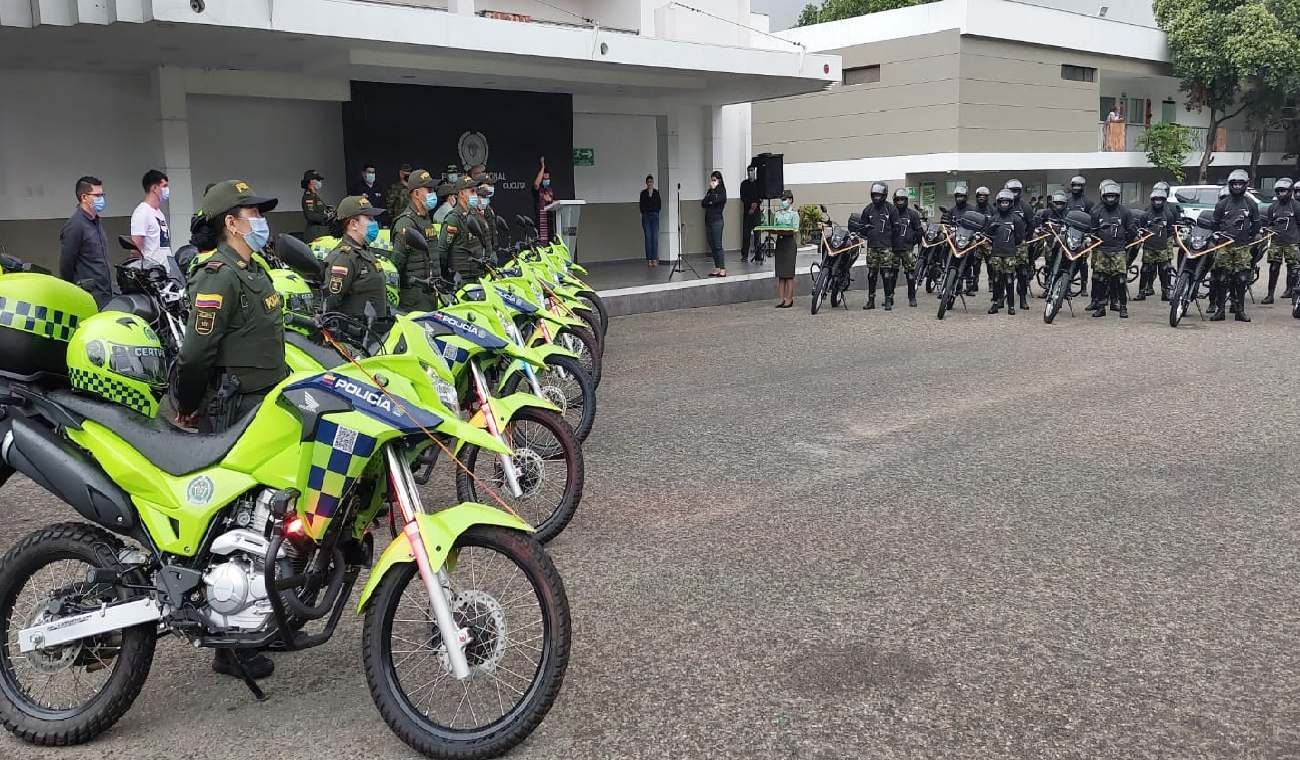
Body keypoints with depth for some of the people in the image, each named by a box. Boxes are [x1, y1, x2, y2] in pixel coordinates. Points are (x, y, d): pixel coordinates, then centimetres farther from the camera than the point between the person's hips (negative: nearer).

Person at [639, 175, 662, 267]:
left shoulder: (656, 192, 7)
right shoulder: (643, 193, 4)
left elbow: (659, 205, 4)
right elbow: (641, 206, 1)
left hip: (655, 216, 1)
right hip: (646, 216, -1)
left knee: (655, 238, -4)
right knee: (648, 237, -2)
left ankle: (654, 259, -1)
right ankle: (649, 259, 1)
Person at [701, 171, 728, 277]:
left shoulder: (721, 191, -3)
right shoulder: (710, 191, 16)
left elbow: (715, 200, -18)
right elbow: (703, 203, 10)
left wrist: (713, 189, -7)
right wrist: (709, 201, -8)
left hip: (717, 221, -7)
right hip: (708, 220, 7)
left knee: (718, 246, -11)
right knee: (712, 246, 6)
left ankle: (722, 270, -11)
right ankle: (717, 269, 11)